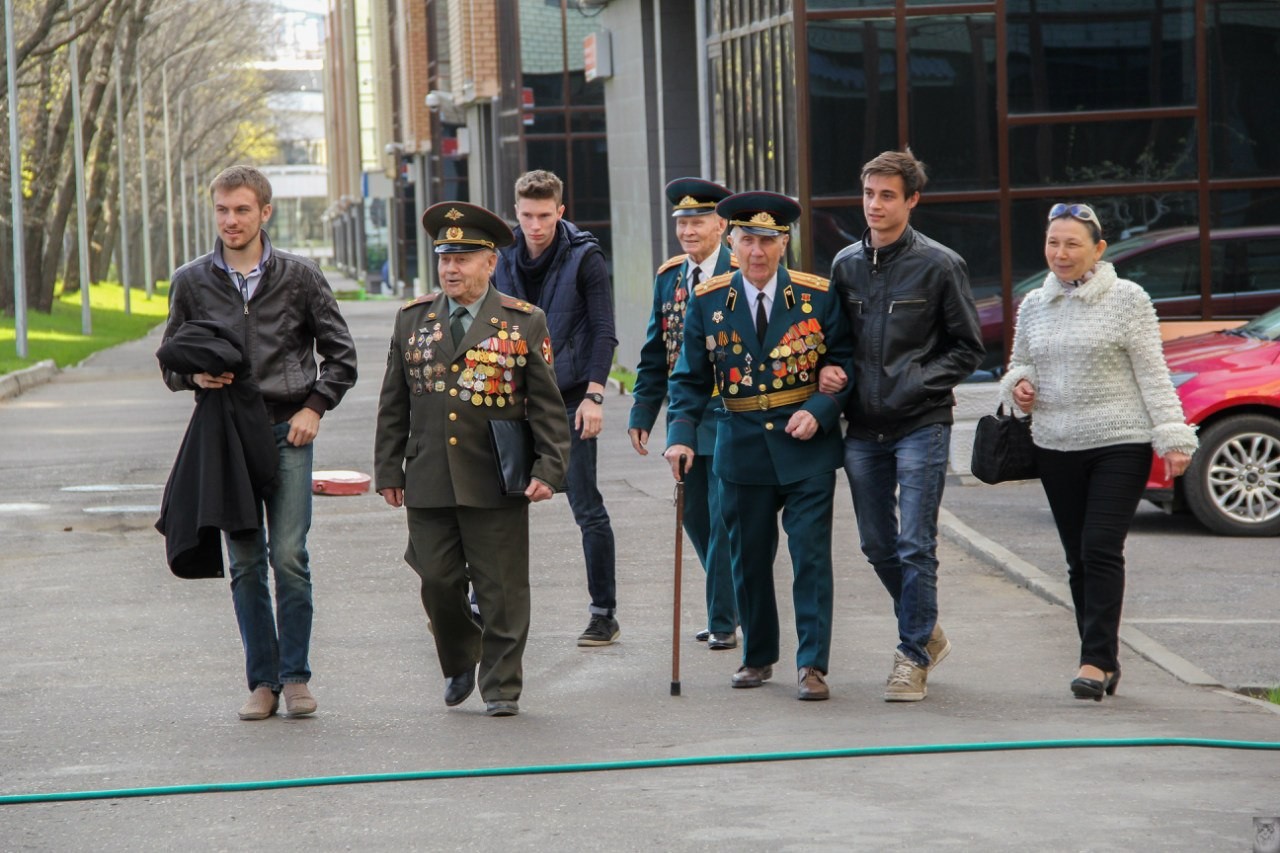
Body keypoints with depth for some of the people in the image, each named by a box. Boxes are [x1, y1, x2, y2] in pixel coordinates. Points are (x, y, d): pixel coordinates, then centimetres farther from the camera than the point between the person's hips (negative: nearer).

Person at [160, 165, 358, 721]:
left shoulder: (299, 276, 3)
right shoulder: (192, 282, 7)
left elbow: (340, 355, 9)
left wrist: (314, 407, -3)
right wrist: (196, 376, -8)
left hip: (287, 431, -2)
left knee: (289, 555, -8)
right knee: (245, 564, 2)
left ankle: (295, 676, 3)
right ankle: (263, 680, 9)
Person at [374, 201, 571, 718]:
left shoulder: (524, 323, 1)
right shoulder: (413, 320, 9)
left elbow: (546, 405, 1)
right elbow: (394, 404, 12)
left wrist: (548, 469, -7)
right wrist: (388, 470, 9)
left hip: (497, 484, -3)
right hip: (429, 482, 3)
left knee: (502, 591, 0)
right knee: (438, 583, 5)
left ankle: (501, 687, 10)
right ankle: (459, 666, 28)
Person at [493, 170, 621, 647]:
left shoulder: (584, 258, -6)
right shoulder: (505, 259, 6)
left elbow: (603, 332, -8)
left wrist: (593, 396, -15)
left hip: (569, 401, -4)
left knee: (587, 509, -1)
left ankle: (604, 614, 6)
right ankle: (484, 604, 14)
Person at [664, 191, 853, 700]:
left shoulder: (818, 296, -3)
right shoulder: (708, 302, 2)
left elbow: (844, 366, 2)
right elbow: (691, 379, 6)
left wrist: (818, 411, -15)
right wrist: (682, 435, -8)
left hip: (807, 449, -2)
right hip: (742, 450, 2)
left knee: (811, 556, -6)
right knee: (748, 559, 11)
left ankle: (812, 665, -3)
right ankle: (757, 657, 28)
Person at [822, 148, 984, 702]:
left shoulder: (939, 265, -4)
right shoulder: (845, 265, 9)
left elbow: (967, 348, 0)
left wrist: (916, 381, -11)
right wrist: (831, 372, -1)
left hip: (920, 426, -5)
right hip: (863, 428, 5)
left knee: (915, 546, -8)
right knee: (878, 546, 11)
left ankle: (913, 657, 0)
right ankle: (926, 633, 31)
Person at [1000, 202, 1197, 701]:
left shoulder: (1127, 299, -3)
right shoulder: (1033, 305, 11)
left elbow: (1152, 374, -4)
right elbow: (1021, 364, 24)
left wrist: (1173, 437, -10)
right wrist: (1018, 385, 1)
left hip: (1120, 444, -5)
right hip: (1056, 448, 5)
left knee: (1101, 550, -13)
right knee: (1078, 558, 6)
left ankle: (1096, 660, -14)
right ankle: (1104, 660, 14)